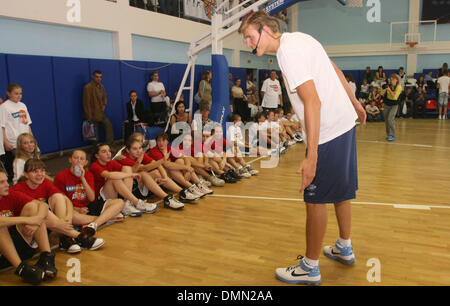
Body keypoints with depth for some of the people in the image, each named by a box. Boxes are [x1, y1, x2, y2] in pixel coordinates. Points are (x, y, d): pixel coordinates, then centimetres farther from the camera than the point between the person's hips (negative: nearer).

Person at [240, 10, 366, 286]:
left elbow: (313, 101, -27)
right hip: (345, 122, 10)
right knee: (340, 190, 21)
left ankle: (310, 269, 14)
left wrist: (312, 156, -30)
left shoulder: (288, 50, -19)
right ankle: (345, 248, 40)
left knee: (316, 199, 0)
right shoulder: (299, 38, 10)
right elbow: (335, 71, 20)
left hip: (328, 132, -10)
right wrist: (355, 103, 32)